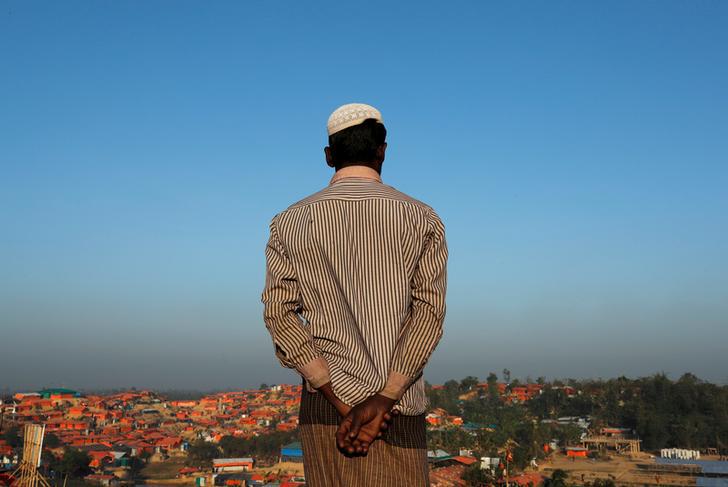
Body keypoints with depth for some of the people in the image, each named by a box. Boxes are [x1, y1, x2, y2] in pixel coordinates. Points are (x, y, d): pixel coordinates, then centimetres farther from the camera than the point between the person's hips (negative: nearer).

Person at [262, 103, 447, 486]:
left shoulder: (289, 223, 6)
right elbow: (429, 310, -8)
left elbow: (279, 313, -3)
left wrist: (340, 400, -7)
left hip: (324, 403, 1)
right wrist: (383, 399, -12)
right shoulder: (422, 219, 3)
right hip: (399, 407, -1)